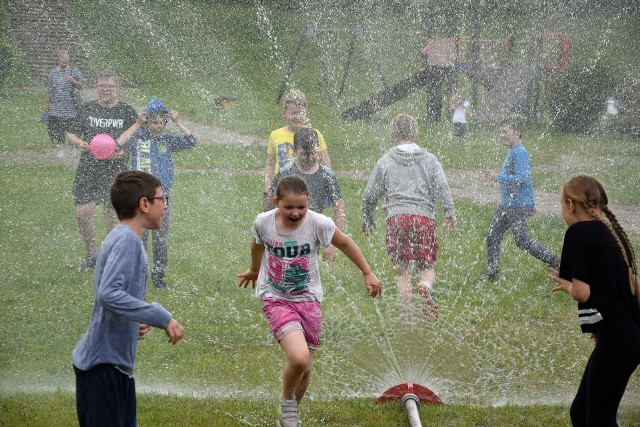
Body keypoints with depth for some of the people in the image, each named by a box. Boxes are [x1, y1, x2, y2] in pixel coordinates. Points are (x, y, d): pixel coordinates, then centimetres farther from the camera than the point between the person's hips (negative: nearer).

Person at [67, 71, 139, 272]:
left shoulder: (127, 112, 1)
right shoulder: (87, 109, 7)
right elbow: (71, 133, 14)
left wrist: (123, 150, -15)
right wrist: (79, 142, -9)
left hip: (115, 169, -2)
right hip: (88, 167, 2)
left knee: (112, 214, 1)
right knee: (82, 212, -8)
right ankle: (91, 254, 12)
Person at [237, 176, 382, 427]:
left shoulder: (319, 224, -17)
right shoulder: (263, 222, -14)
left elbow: (345, 244, 2)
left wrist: (368, 274, 9)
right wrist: (254, 270, 30)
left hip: (308, 300, 2)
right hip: (275, 300, -2)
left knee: (304, 370, 7)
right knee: (299, 358, -26)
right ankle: (287, 401, 5)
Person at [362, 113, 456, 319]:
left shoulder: (385, 161, 12)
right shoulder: (429, 159, 13)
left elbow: (369, 195, 14)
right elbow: (442, 187, -2)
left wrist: (367, 220, 27)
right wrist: (450, 213, -5)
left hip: (396, 217, 0)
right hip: (424, 217, 0)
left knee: (403, 270, 6)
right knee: (427, 266, 9)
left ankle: (406, 310, -4)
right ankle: (425, 286, -24)